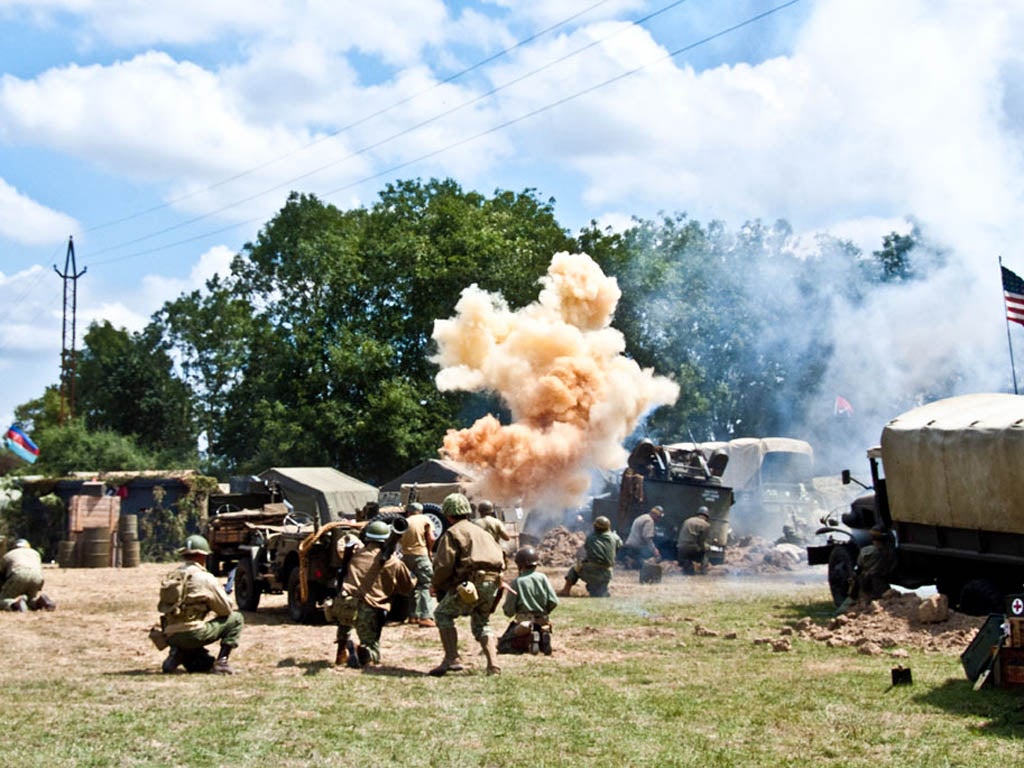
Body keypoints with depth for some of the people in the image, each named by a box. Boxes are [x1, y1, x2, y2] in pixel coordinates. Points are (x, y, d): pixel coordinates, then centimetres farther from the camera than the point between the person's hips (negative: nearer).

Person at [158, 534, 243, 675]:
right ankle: (221, 662, -2)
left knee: (205, 663, 31)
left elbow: (162, 607, 21)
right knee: (236, 619, 7)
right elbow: (226, 610, -2)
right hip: (193, 634, -7)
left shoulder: (170, 577, 14)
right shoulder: (204, 578, -7)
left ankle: (178, 655, 3)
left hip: (171, 637, 7)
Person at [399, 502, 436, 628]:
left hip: (406, 555, 4)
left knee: (414, 585, 17)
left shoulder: (405, 522, 12)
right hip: (421, 555, -4)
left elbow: (399, 540, 4)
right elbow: (431, 538, -4)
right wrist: (429, 550, 10)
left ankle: (414, 615, 20)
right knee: (426, 585, -4)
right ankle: (426, 617, -16)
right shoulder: (425, 519, 5)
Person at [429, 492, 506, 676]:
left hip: (472, 582, -7)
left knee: (443, 613, 7)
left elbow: (444, 565, -5)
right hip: (493, 582, 7)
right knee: (481, 623, 22)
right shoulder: (482, 532, 28)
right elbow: (500, 558, 25)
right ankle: (492, 664, 5)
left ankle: (452, 659, -6)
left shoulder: (452, 533, 4)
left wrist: (436, 585, 11)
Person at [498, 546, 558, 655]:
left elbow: (509, 612, -6)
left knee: (502, 646, 7)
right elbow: (554, 602, -3)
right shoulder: (542, 578, 1)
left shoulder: (517, 582, -7)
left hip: (524, 623, -4)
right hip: (543, 624, 4)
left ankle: (528, 641, -16)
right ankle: (541, 641, -5)